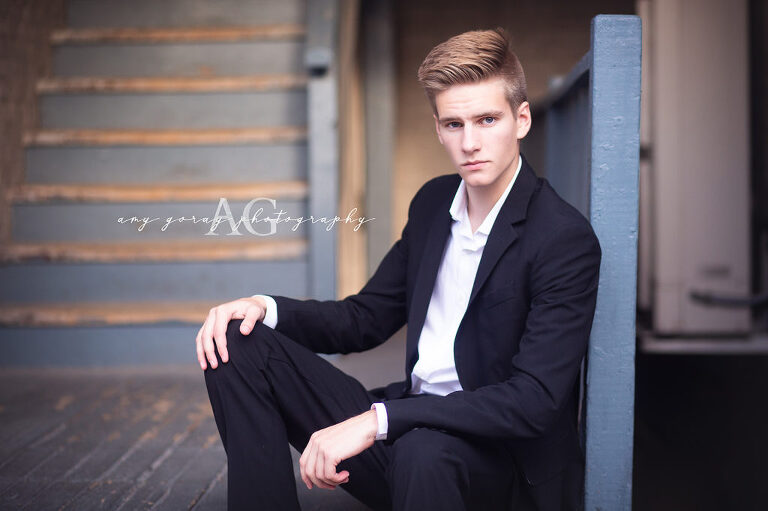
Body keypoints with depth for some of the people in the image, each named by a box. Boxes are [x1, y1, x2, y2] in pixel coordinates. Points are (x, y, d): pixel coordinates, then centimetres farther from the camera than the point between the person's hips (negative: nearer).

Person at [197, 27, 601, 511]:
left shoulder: (568, 239, -16)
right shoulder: (433, 202, 8)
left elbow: (533, 401, -24)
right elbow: (366, 318, 16)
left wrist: (376, 420, -30)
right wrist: (266, 307, -4)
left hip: (501, 460, -7)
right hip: (409, 426, 7)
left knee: (424, 447, -43)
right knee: (238, 344, -4)